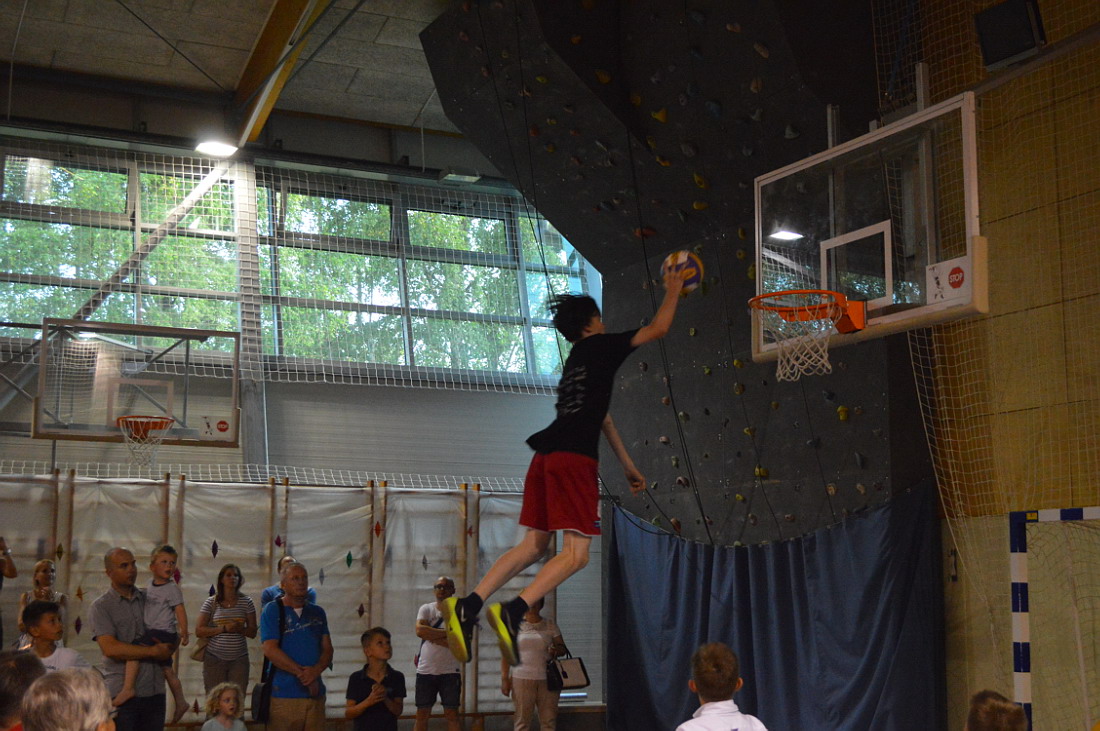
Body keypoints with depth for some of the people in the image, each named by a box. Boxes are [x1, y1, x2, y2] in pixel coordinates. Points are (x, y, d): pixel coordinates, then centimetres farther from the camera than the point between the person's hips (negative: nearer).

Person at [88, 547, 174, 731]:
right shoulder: (101, 607, -1)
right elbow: (110, 648, -13)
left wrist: (167, 649, -5)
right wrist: (154, 651, -11)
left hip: (154, 690, 4)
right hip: (120, 693, -4)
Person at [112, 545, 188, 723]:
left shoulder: (172, 588, -11)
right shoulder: (151, 583, 10)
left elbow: (180, 610, -16)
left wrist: (183, 633, -19)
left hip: (164, 632, -8)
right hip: (153, 632, 8)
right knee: (167, 668, 15)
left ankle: (127, 688, -22)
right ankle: (180, 702, 24)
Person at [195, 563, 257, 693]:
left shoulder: (246, 602, 7)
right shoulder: (211, 602, 3)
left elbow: (252, 632, 7)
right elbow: (199, 631, -3)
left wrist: (239, 629, -14)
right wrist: (224, 629, -13)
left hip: (239, 659, 1)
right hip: (215, 659, -1)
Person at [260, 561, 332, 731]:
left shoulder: (317, 613, 15)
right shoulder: (272, 610, 1)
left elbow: (327, 649, 10)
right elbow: (270, 650, -9)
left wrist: (315, 671, -11)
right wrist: (302, 673, -12)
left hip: (315, 692, 4)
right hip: (284, 693, -4)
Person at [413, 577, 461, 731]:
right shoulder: (426, 609, 4)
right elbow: (419, 630, -16)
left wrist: (432, 635, -12)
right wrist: (448, 633, -15)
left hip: (450, 671, -1)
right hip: (425, 671, 1)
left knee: (451, 714, 3)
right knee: (422, 714, 6)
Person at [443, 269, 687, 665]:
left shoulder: (575, 361, 29)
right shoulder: (601, 346, 6)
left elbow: (600, 416, 36)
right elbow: (658, 328, 11)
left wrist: (627, 465, 41)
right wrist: (673, 289, 28)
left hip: (546, 455, 8)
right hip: (574, 456, -8)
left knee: (533, 545, 9)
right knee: (577, 551, -8)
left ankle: (467, 606, -4)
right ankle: (513, 611, -24)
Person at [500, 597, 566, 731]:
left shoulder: (550, 625, 12)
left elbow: (562, 647, 12)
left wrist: (556, 650, -12)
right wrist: (504, 678, -2)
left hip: (547, 679, 2)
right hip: (522, 678, -2)